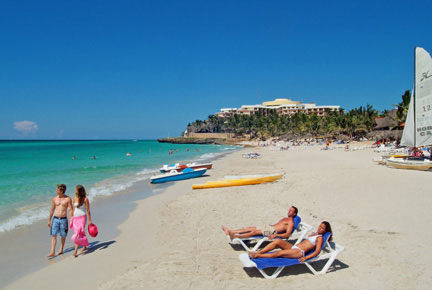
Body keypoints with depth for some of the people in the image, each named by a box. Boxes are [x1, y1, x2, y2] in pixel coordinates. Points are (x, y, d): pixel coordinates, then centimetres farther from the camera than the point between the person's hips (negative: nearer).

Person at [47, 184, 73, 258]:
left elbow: (70, 210, -5)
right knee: (53, 235, -4)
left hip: (63, 219, -3)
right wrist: (49, 220, 14)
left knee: (63, 236, 8)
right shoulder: (55, 199, 5)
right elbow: (52, 210, 13)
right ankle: (52, 252, -3)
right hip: (55, 219, 3)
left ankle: (61, 250, 25)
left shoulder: (68, 199, -6)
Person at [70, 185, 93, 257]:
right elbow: (74, 209, 14)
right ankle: (84, 247, 24)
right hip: (75, 218, 5)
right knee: (81, 234, 8)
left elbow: (88, 210, -6)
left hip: (82, 218, -5)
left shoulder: (85, 199, -8)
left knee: (78, 234, -12)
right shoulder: (75, 199, 6)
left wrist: (90, 220, -7)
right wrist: (72, 219, 12)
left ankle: (75, 251, -9)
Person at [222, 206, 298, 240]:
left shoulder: (291, 222, -2)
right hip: (269, 227, 9)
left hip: (273, 230, -9)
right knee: (250, 228, -2)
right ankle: (230, 231, -7)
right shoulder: (284, 219, 27)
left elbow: (287, 234, -15)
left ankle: (235, 236, -37)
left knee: (254, 231, -26)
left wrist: (275, 235, -27)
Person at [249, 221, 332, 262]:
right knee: (278, 241, -17)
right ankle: (257, 252, -22)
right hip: (293, 247, 7)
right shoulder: (313, 233, 25)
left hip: (300, 252, -7)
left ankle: (256, 256, -24)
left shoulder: (320, 238, 1)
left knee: (278, 253, -24)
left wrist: (305, 258, -19)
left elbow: (317, 251, -11)